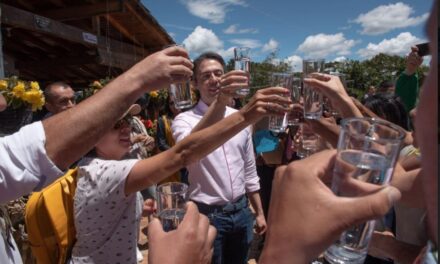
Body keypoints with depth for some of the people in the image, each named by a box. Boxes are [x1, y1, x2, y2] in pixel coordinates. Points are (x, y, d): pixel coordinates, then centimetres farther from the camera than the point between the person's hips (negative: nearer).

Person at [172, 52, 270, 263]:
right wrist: (220, 101, -49)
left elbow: (249, 170, 9)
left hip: (241, 211, 5)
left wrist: (259, 212, 10)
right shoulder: (185, 120, -12)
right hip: (208, 214, -4)